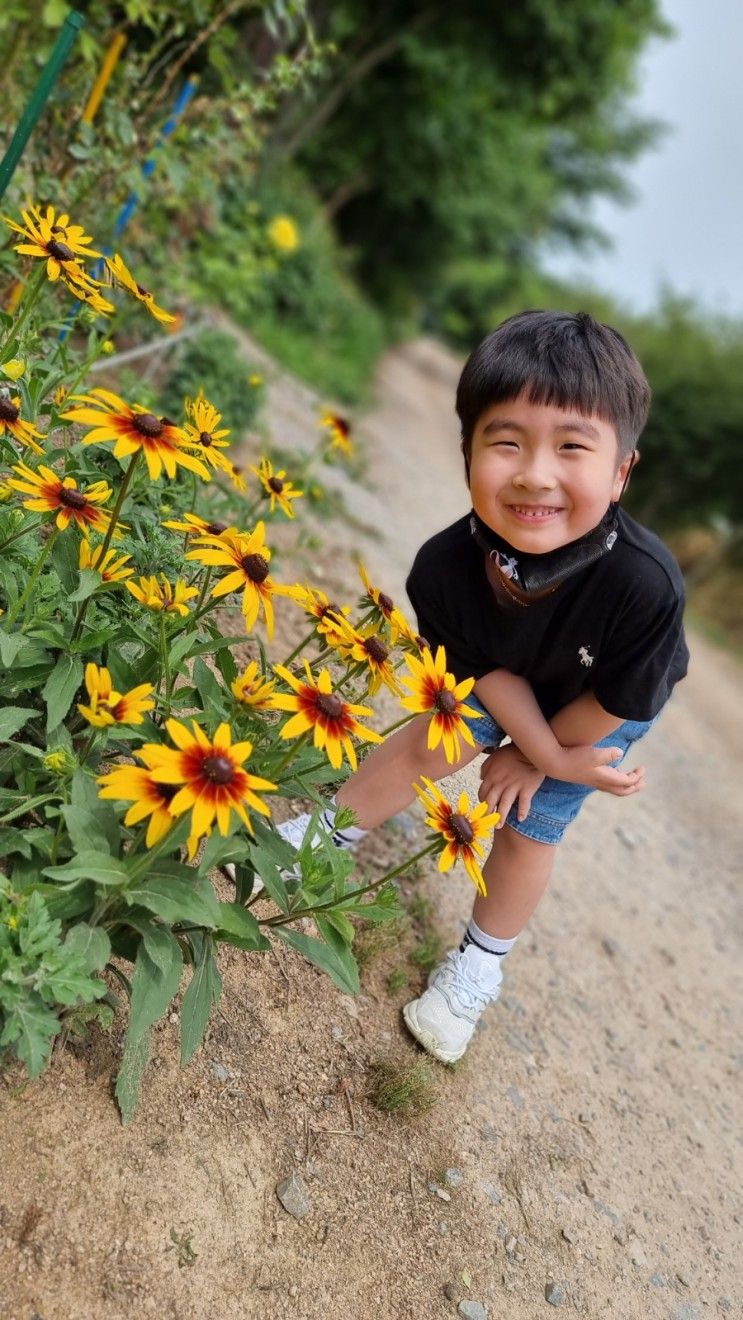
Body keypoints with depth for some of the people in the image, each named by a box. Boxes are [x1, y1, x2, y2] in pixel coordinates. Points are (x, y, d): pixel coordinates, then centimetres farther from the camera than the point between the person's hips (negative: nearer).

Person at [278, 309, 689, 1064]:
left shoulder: (645, 585, -46)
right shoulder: (445, 567, -38)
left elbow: (616, 704, -28)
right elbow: (486, 670, -20)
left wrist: (533, 758, -13)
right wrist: (549, 753, -22)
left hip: (598, 706, -1)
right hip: (503, 673, 2)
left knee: (530, 824, 4)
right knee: (427, 745, 0)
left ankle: (478, 966, 28)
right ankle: (327, 833, 28)